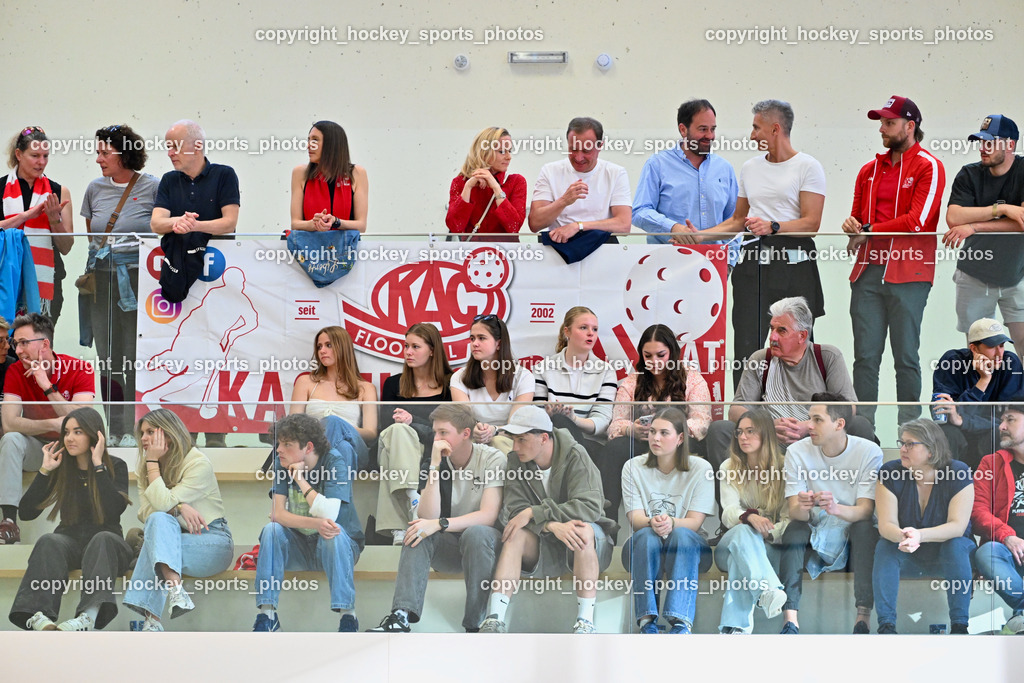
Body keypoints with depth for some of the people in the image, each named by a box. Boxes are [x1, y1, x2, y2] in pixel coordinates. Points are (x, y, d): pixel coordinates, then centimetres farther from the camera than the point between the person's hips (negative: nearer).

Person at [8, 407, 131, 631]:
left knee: (103, 539, -37)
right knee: (49, 541, -32)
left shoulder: (115, 467, 3)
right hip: (70, 542, 2)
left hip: (107, 544, -2)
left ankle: (88, 616, -64)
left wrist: (98, 465, -16)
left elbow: (114, 510, -17)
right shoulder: (61, 468, 9)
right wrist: (45, 470, -4)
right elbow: (26, 513, 2)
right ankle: (37, 617, -59)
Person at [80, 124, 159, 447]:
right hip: (101, 276, 4)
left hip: (137, 275, -4)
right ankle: (113, 429, 13)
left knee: (134, 355, -1)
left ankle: (133, 429, 7)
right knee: (107, 355, 5)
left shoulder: (152, 188, -2)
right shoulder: (95, 189, 9)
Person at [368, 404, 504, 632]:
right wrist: (435, 467, -19)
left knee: (476, 533, -36)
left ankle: (474, 626, -32)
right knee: (417, 531, -23)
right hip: (450, 546, 4)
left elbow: (489, 516, -22)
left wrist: (440, 524, -31)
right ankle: (401, 616, -38)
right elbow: (428, 516, -13)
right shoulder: (435, 462, 1)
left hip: (484, 544, -4)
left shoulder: (493, 459, -11)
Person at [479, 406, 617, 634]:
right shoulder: (516, 461, -4)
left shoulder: (575, 456, -15)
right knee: (515, 535, -26)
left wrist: (533, 513, -29)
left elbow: (589, 507, -27)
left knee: (583, 529, -35)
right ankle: (495, 619, -38)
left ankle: (586, 622, -38)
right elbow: (515, 510, -14)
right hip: (545, 547, 3)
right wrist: (553, 525, -33)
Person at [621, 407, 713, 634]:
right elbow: (635, 518, -6)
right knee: (646, 535, -34)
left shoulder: (701, 469, -1)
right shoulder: (633, 467, 3)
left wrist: (671, 523, -32)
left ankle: (681, 622, -50)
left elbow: (695, 522, -9)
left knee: (681, 534, -36)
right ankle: (647, 621, -42)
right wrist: (652, 522, -31)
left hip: (687, 548, -1)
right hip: (645, 548, 1)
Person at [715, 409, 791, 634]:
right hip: (734, 543, 1)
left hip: (773, 546, 0)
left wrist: (768, 533, -25)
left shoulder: (784, 468, 2)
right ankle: (766, 590, -65)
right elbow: (729, 512, -8)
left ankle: (735, 624, -51)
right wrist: (750, 517, -32)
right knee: (743, 531, -39)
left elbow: (789, 518, -4)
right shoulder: (729, 468, 7)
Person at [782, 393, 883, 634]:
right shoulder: (797, 452, -7)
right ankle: (790, 619, -37)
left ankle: (863, 617, -38)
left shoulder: (869, 452, -12)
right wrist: (801, 508, -39)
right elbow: (794, 512, -12)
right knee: (794, 528, -29)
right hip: (814, 537, 1)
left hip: (853, 542, -1)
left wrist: (836, 508, -43)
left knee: (865, 527, -32)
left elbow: (865, 511, -20)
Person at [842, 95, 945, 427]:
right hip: (868, 272, 5)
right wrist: (852, 225, 1)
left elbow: (918, 221, -12)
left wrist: (868, 233, -8)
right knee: (865, 355, 1)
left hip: (908, 275, -5)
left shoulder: (929, 167, -1)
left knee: (906, 356, -2)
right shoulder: (870, 170, 18)